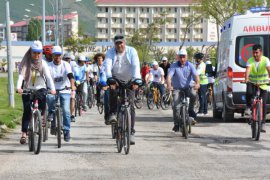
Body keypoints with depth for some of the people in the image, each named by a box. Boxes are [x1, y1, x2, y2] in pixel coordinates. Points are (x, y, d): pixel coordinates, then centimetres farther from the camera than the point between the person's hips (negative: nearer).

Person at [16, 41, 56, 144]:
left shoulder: (43, 63, -2)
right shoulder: (25, 63, -6)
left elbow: (48, 76, -13)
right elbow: (21, 75, -18)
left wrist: (52, 88, -29)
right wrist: (18, 87, -35)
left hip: (40, 88, 1)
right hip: (27, 89, -1)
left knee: (43, 98, -30)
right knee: (27, 110, -13)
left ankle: (41, 116, -2)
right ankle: (24, 133, -8)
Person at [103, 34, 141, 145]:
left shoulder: (131, 51, -10)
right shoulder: (110, 52, -8)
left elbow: (135, 66, -23)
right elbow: (107, 66, -23)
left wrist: (135, 80, -39)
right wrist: (110, 79, -41)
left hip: (129, 81, 0)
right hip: (116, 79, 0)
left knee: (130, 105, -7)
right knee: (112, 90, -34)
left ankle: (131, 132, -3)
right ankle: (112, 114, -18)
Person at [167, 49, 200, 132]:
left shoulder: (190, 65, -3)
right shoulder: (174, 66, -6)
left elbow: (196, 75, -16)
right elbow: (169, 76, -19)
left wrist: (197, 83, -38)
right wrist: (169, 85, -40)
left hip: (187, 87, 0)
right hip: (177, 88, 0)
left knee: (193, 94, -33)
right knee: (175, 106, -16)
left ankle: (191, 111, -10)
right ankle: (177, 124, -1)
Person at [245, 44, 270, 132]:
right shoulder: (250, 61, -12)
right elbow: (248, 70, -28)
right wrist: (246, 79, -48)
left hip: (263, 84, 0)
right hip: (252, 83, 0)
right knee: (249, 93, -33)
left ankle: (263, 123, 2)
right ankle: (248, 107, -4)